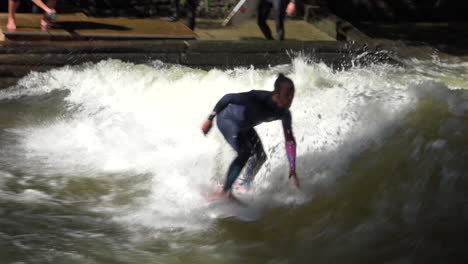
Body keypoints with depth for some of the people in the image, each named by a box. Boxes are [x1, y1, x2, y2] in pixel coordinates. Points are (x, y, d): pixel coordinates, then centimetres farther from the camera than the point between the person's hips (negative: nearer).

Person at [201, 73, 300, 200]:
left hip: (244, 126, 7)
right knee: (244, 153, -24)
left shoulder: (283, 113, -17)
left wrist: (292, 168, -12)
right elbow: (228, 98, -31)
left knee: (260, 157, 5)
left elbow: (289, 140, -9)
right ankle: (225, 192, -18)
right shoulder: (260, 98, -38)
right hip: (227, 119, -7)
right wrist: (209, 119, -25)